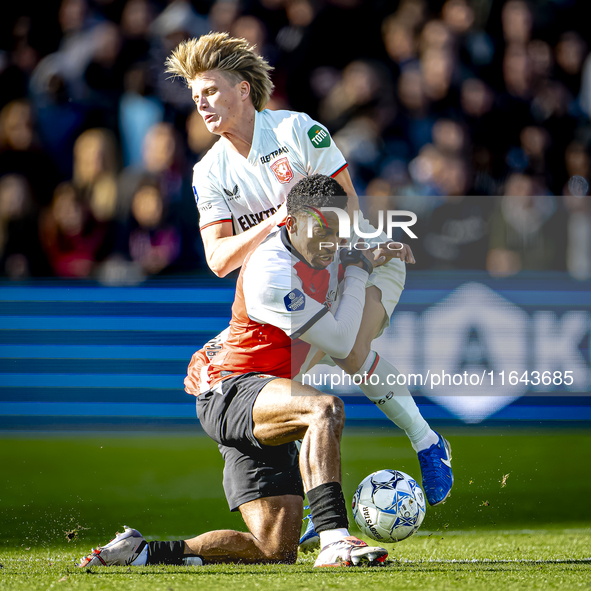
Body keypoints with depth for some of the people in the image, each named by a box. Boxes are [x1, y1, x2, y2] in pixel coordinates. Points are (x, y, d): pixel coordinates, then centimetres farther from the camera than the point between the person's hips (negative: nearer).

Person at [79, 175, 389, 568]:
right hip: (231, 392, -9)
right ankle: (335, 541, -46)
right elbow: (339, 342, -19)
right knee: (325, 408, -39)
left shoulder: (322, 255, 5)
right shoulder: (269, 273, -22)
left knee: (276, 550, 1)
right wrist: (358, 272, -9)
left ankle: (141, 552, 10)